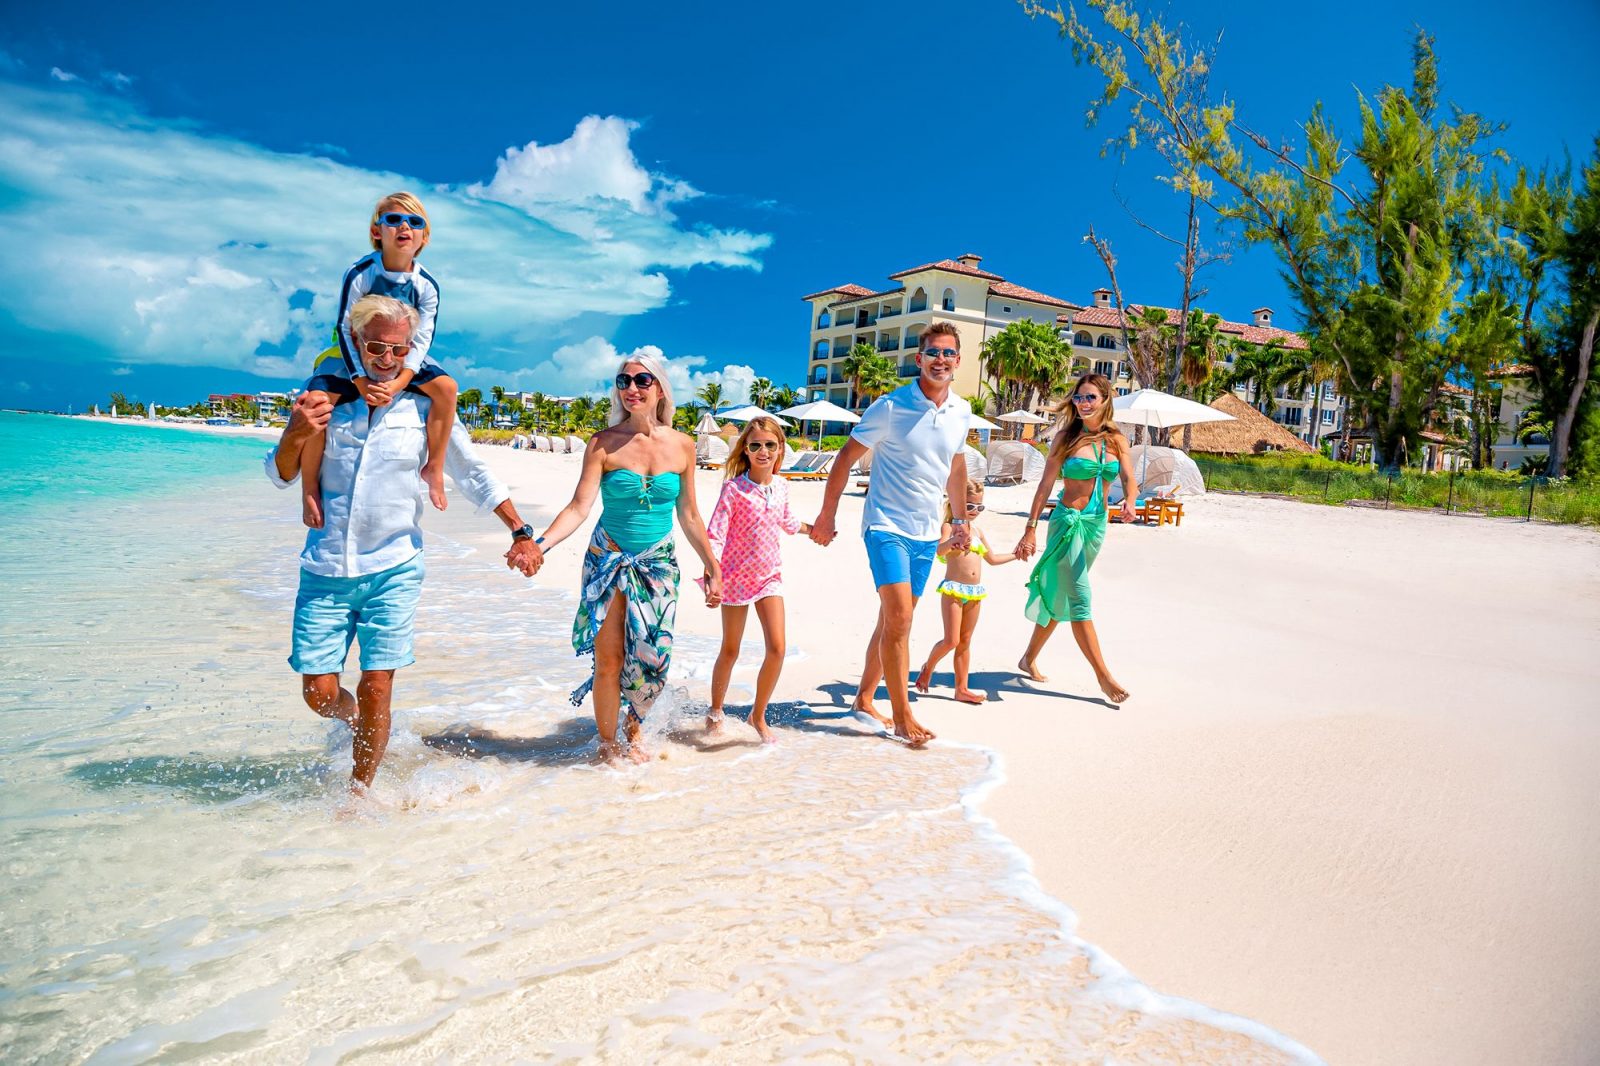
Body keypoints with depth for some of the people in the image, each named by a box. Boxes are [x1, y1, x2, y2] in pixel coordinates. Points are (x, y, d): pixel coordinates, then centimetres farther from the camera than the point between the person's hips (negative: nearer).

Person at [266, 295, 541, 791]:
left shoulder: (424, 407, 1)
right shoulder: (326, 397, 4)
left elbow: (474, 475, 7)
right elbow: (280, 475, 6)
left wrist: (521, 532, 1)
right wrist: (296, 435, -16)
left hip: (394, 570, -1)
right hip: (325, 570, 2)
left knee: (376, 690, -3)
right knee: (318, 692, 3)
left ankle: (358, 792, 18)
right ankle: (352, 717, 39)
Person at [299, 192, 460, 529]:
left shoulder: (426, 285, -9)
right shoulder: (360, 274, -16)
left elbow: (422, 341, -12)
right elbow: (345, 329, -17)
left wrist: (397, 384, -27)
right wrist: (362, 383, -28)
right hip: (353, 356, -2)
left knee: (446, 387, -22)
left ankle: (434, 468, -8)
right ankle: (309, 485, -8)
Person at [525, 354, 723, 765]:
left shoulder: (682, 445, 1)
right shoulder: (603, 443, -6)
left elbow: (689, 517, 8)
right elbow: (579, 507, -13)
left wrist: (713, 567, 9)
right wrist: (541, 543, -29)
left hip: (658, 565, 2)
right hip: (608, 562, -2)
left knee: (652, 658, 2)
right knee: (609, 660, 1)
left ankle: (634, 730, 29)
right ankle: (608, 743, 21)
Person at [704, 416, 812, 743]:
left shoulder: (781, 487, 1)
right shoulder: (734, 488, -15)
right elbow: (715, 535, -19)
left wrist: (813, 529, 37)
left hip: (770, 575, 4)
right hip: (736, 576, -4)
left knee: (777, 648, -7)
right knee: (730, 651, 9)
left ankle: (758, 715, 12)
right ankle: (715, 710, 32)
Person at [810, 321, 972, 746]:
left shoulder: (961, 412, 5)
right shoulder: (890, 407, -11)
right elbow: (846, 458, -4)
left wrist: (961, 519, 24)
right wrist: (828, 514, -4)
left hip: (927, 533, 6)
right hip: (887, 525, -6)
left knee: (893, 620, 13)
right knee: (899, 616, -15)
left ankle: (864, 698, 28)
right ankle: (902, 718, -5)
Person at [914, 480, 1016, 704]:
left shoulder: (977, 529, 16)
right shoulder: (949, 527, -4)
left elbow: (992, 558, 27)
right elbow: (939, 550, -26)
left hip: (975, 592, 6)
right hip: (953, 589, -6)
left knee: (965, 642, 9)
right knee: (951, 640, -10)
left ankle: (962, 689, 14)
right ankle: (928, 667, 17)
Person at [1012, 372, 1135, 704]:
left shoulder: (1116, 439, 7)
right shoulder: (1067, 436, -4)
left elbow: (1129, 478, -3)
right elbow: (1046, 485, -4)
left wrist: (1129, 501, -26)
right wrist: (1030, 530, -7)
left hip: (1097, 524, 5)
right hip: (1068, 520, -5)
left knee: (1060, 597, 13)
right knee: (1080, 600, -7)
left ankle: (1029, 658, 28)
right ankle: (1104, 676, -2)